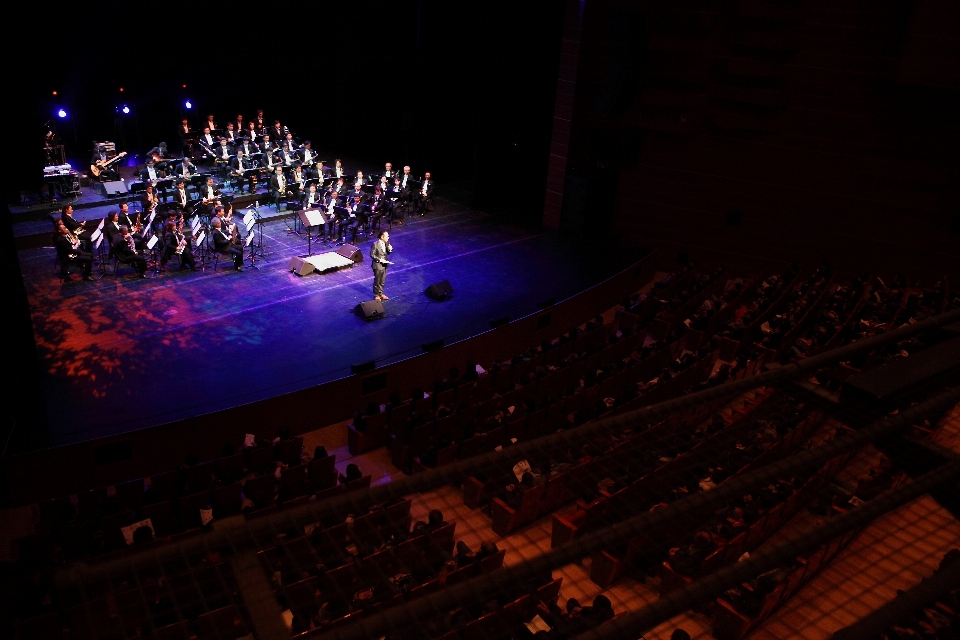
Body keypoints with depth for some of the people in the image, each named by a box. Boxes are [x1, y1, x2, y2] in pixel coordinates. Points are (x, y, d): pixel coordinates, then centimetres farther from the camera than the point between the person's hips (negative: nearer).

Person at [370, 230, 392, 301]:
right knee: (377, 281, 8)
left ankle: (381, 293, 33)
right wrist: (380, 259, -20)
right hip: (378, 265, -6)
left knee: (382, 281, 18)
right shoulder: (375, 244, -19)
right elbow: (372, 255, -15)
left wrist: (390, 250, -12)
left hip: (384, 265, 6)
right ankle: (376, 295, 22)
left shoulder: (386, 243, -1)